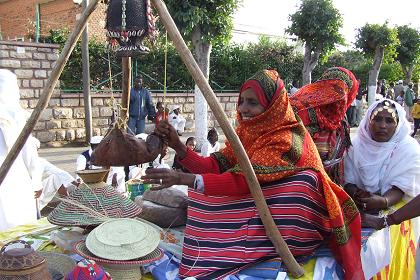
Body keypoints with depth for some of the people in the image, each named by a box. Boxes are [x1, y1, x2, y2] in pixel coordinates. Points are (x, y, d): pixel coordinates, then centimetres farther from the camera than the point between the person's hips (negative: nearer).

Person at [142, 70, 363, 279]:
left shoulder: (286, 138, -23)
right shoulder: (246, 131, 1)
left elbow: (246, 180, -33)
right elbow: (216, 166, -7)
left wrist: (183, 179, -40)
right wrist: (177, 145, -20)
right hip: (255, 205, 6)